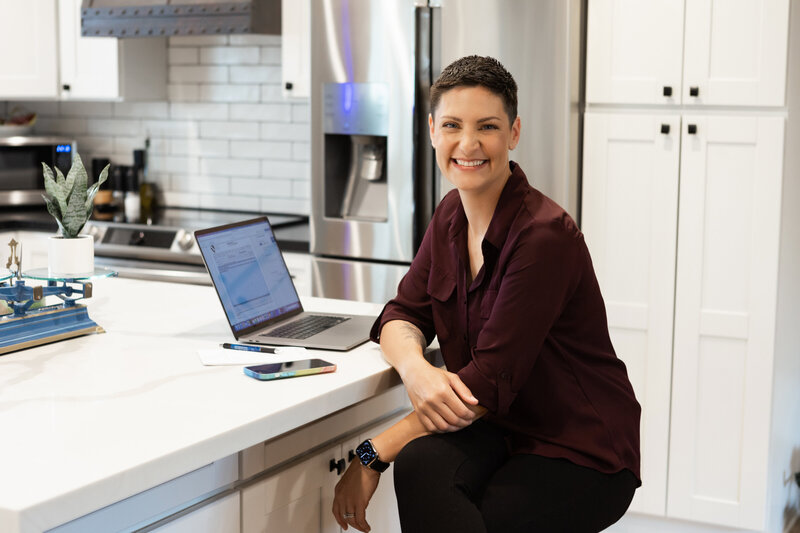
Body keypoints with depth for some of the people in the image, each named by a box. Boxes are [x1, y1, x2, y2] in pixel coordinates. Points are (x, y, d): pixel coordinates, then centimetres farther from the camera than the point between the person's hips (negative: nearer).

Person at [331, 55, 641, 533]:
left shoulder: (544, 236, -21)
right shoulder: (451, 215, 4)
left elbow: (491, 380, -23)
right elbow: (403, 314, 5)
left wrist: (374, 454, -22)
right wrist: (415, 368, -21)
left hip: (583, 456, -5)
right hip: (500, 430, 6)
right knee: (419, 465, -29)